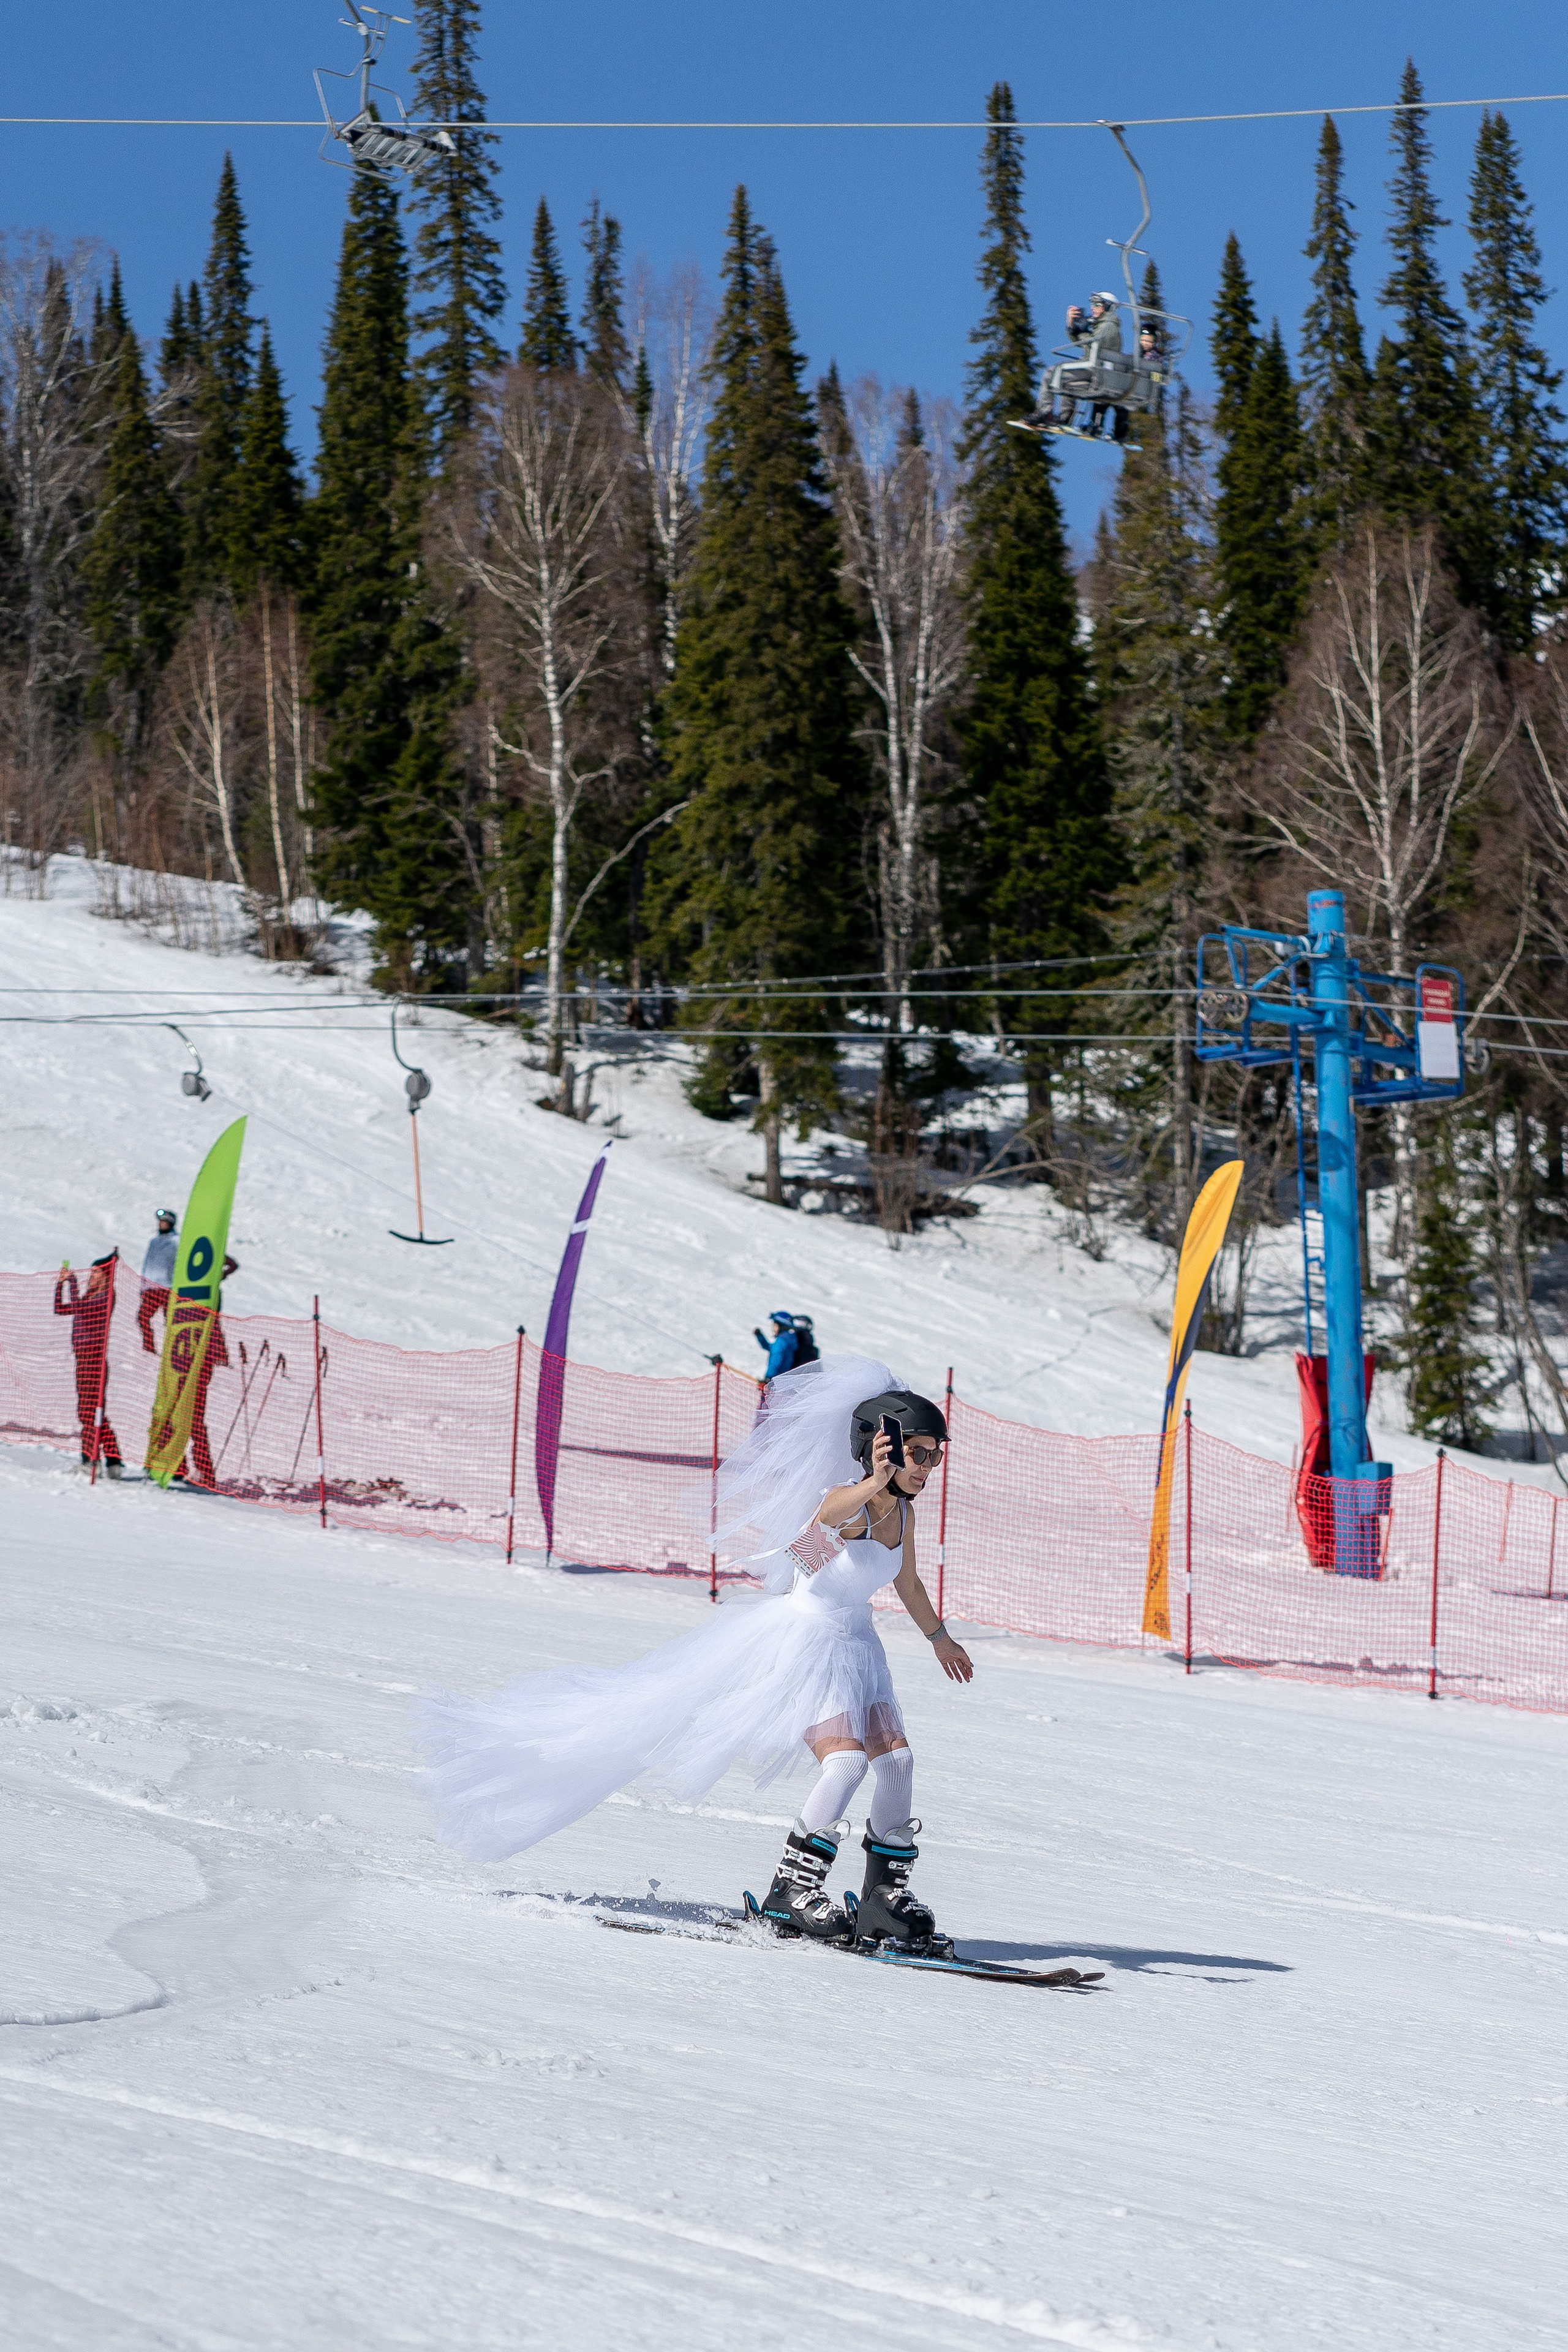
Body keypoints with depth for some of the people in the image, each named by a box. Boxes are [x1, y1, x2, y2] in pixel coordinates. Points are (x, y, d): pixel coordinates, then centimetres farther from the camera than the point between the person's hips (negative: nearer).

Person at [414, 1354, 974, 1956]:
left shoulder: (904, 1511, 3)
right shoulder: (849, 1501, -22)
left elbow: (907, 1582, 23)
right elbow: (835, 1509, -50)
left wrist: (939, 1636, 39)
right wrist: (877, 1479, -71)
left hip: (855, 1644, 8)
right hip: (806, 1632, -8)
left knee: (896, 1761, 1)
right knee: (846, 1760, -22)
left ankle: (886, 1897, 13)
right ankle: (792, 1891, -10)